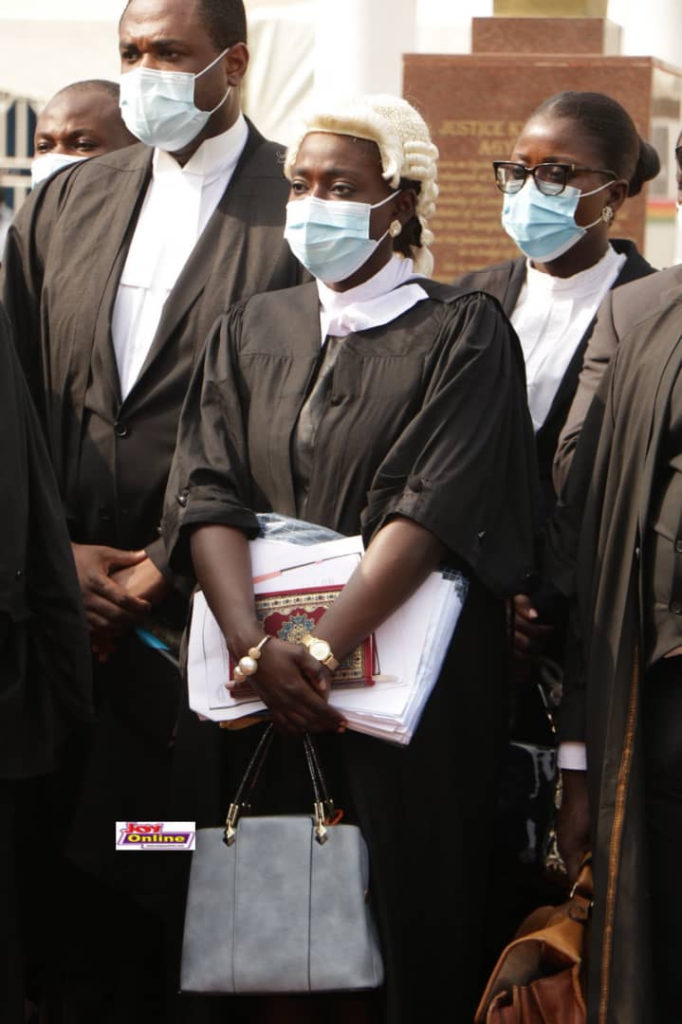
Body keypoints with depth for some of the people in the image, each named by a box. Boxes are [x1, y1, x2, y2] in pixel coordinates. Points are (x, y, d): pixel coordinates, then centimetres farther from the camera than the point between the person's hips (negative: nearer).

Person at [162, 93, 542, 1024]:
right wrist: (255, 646, -17)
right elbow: (206, 494, 0)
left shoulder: (464, 335, -1)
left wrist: (321, 653, -21)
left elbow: (432, 512, -12)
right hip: (255, 695, 3)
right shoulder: (251, 331, 12)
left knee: (388, 912, -1)